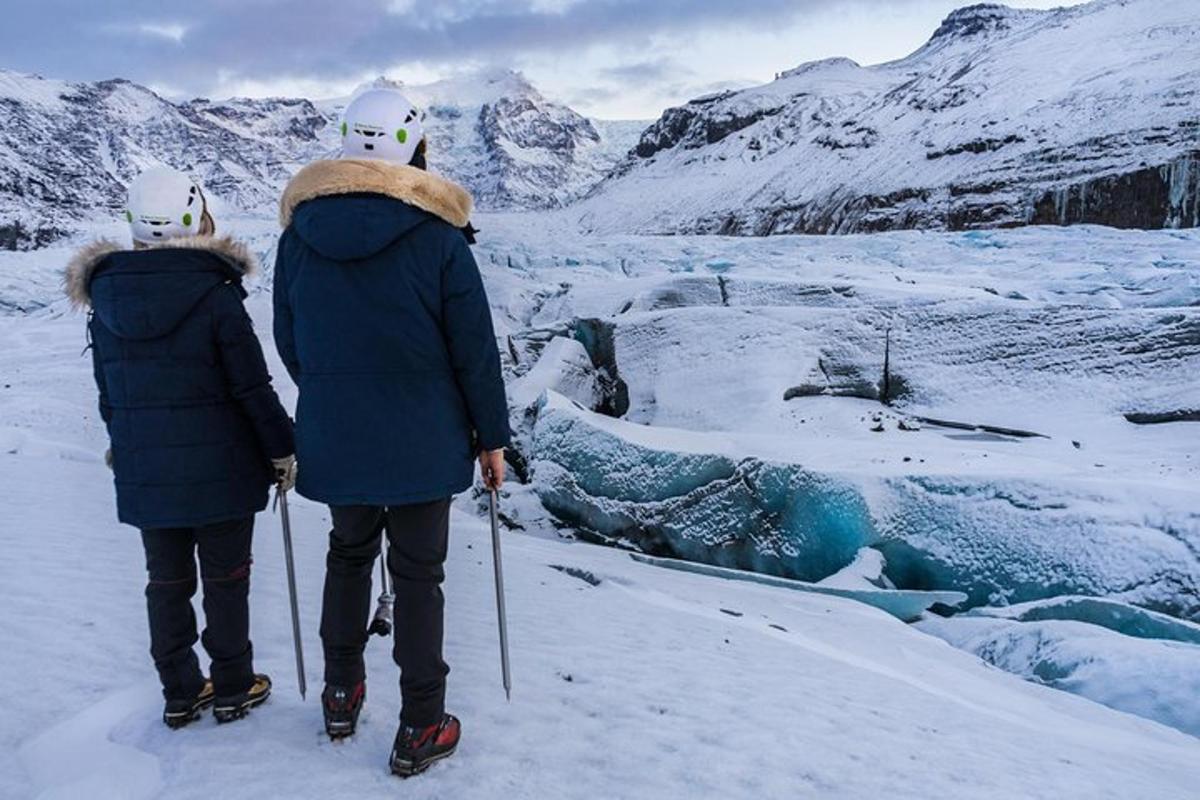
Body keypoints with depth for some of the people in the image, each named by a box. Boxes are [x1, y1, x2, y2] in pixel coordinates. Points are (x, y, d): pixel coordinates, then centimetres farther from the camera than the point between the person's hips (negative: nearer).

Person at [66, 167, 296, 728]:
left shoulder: (105, 302, 1)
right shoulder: (216, 297, -15)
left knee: (167, 581, 16)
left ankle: (179, 692, 28)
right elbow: (253, 389, -13)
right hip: (220, 470, -4)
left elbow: (108, 393, 10)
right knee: (225, 578, 10)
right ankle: (233, 689, 23)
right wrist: (282, 449, -1)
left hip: (143, 473, 4)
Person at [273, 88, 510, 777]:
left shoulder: (299, 233, -2)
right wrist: (493, 437, 0)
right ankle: (420, 731, 19)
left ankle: (342, 697, 36)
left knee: (349, 556, 24)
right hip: (423, 444, -3)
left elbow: (289, 345, 7)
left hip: (333, 440, 4)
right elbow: (475, 350, -10)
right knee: (419, 577, 8)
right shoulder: (438, 236, -13)